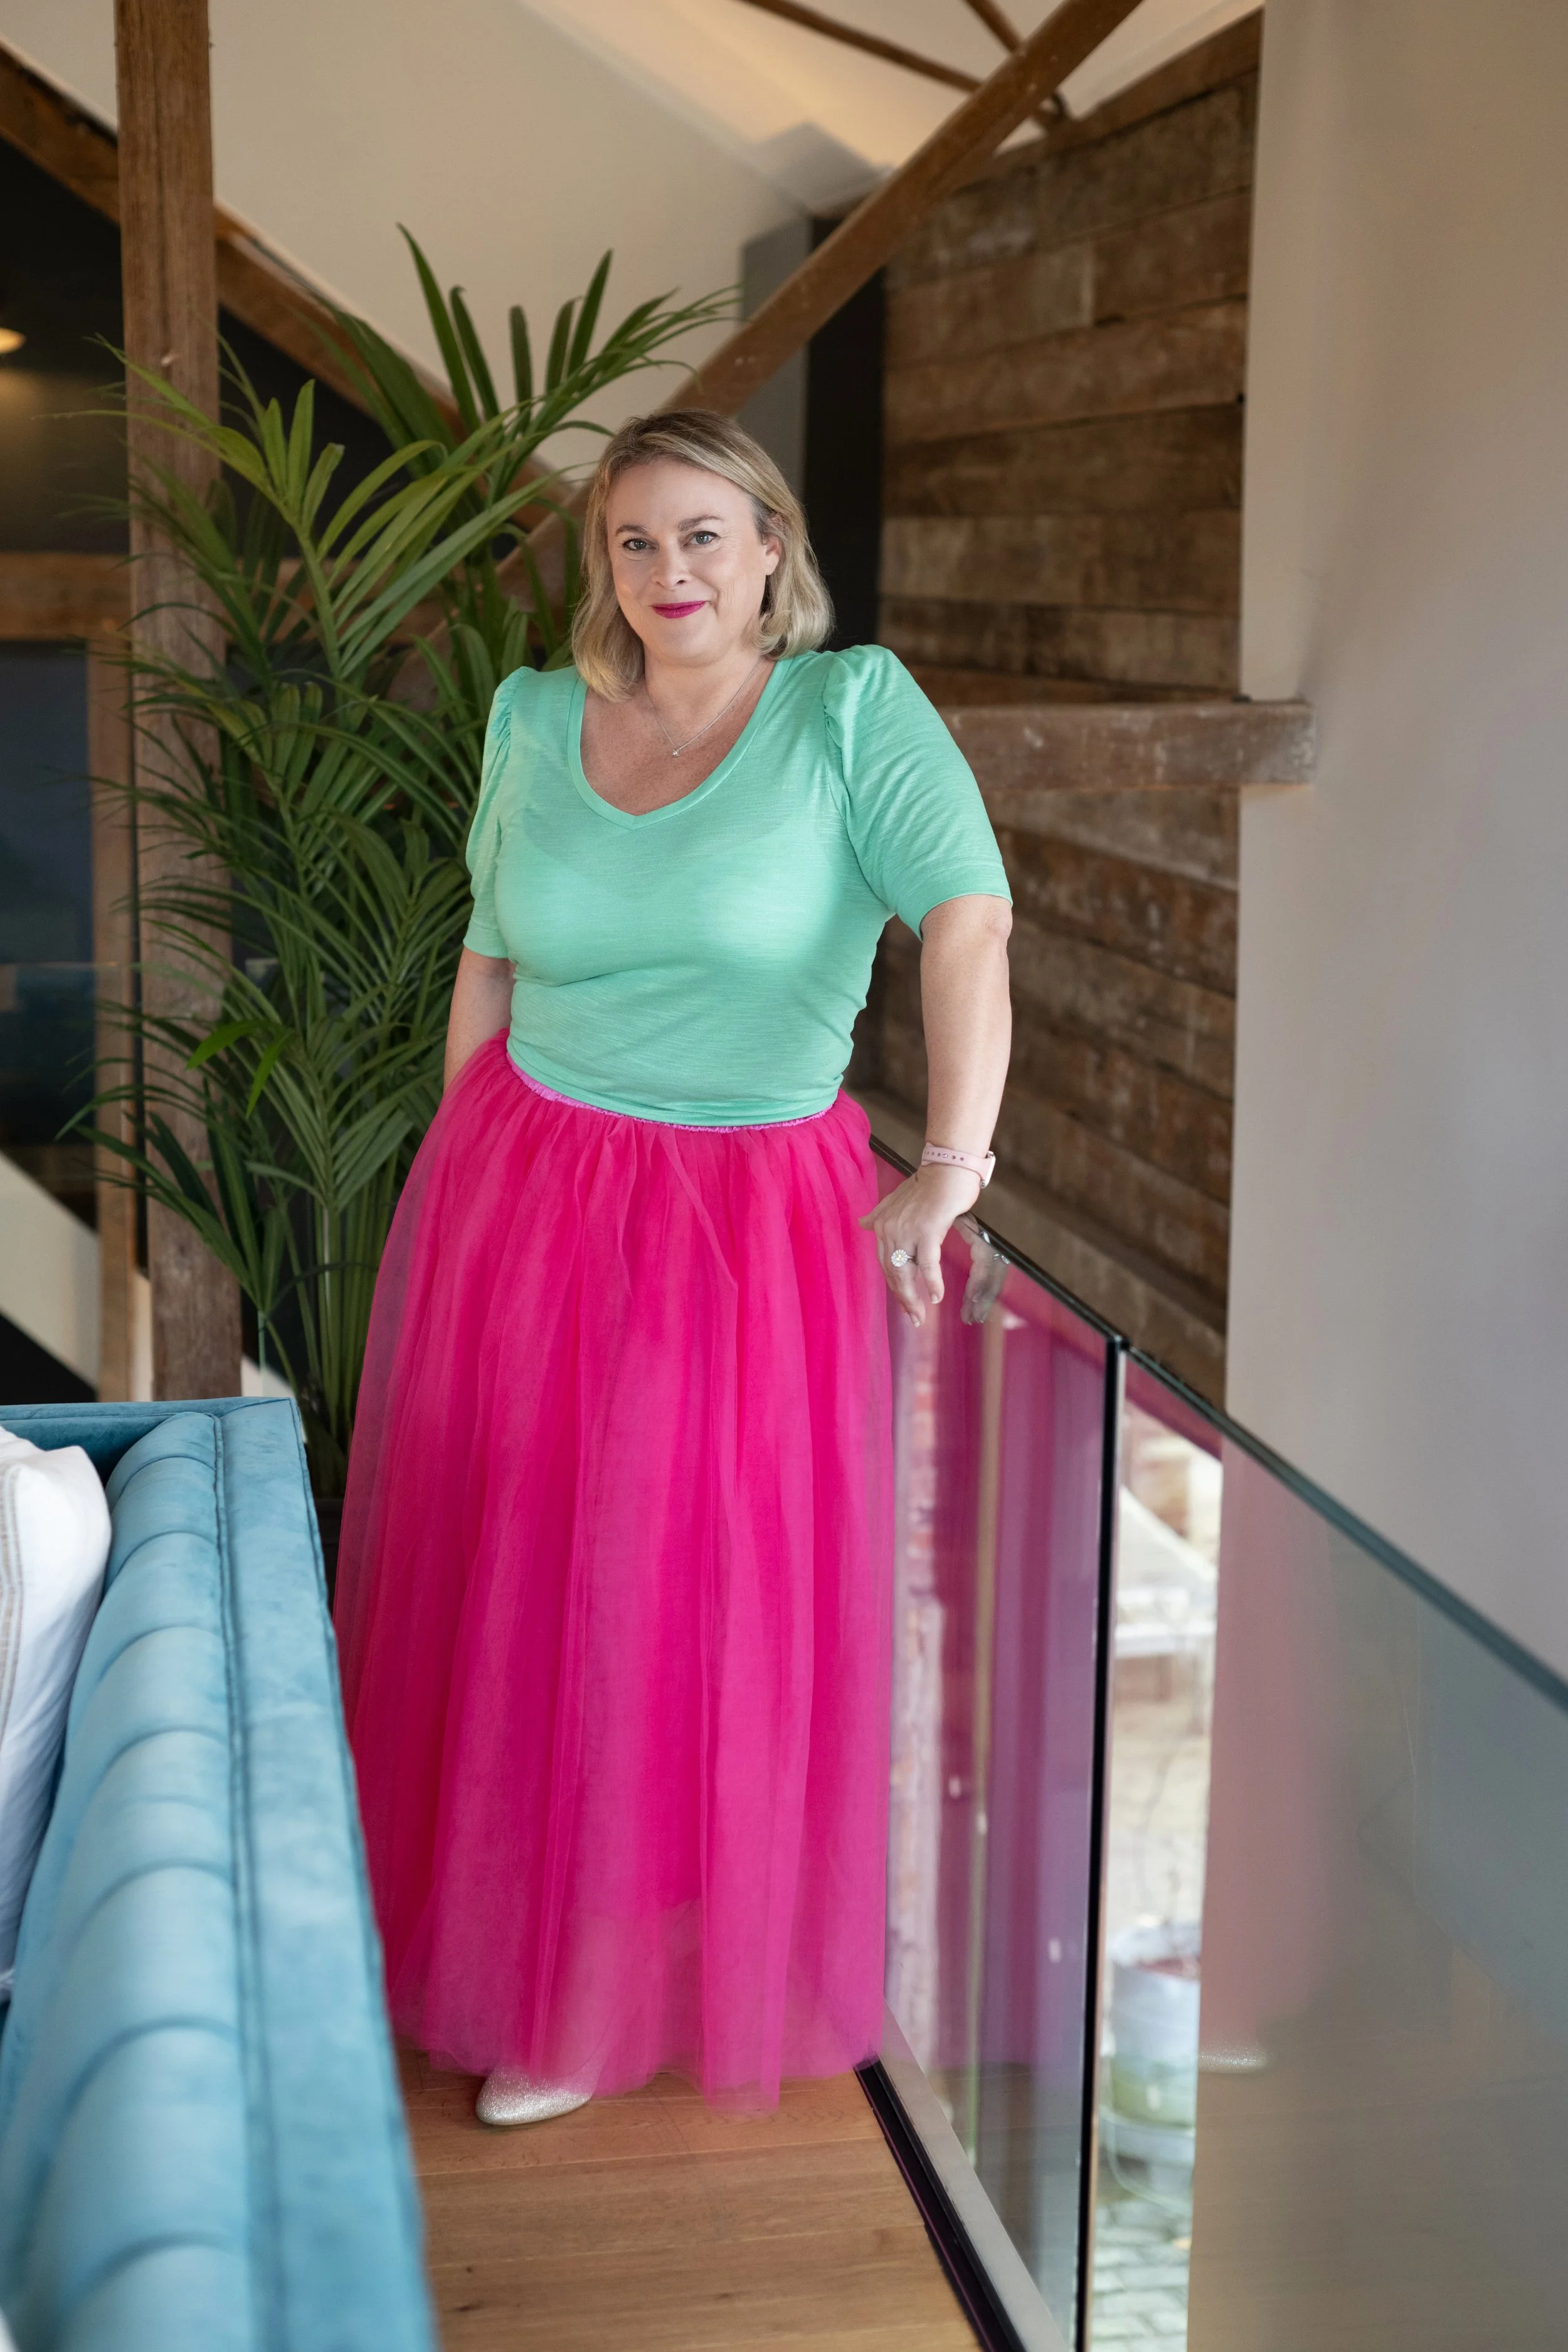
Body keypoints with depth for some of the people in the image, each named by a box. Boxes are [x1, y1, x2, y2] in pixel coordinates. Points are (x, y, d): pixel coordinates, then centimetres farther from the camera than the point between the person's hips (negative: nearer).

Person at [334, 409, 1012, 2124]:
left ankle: (627, 1992, 22)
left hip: (751, 1224, -3)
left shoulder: (853, 710, -8)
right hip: (520, 1197, 4)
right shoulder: (535, 721, 5)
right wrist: (457, 1177, 10)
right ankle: (523, 1963, 31)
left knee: (705, 1616, 4)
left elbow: (969, 923, -20)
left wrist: (950, 1170, -31)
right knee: (506, 1598, 11)